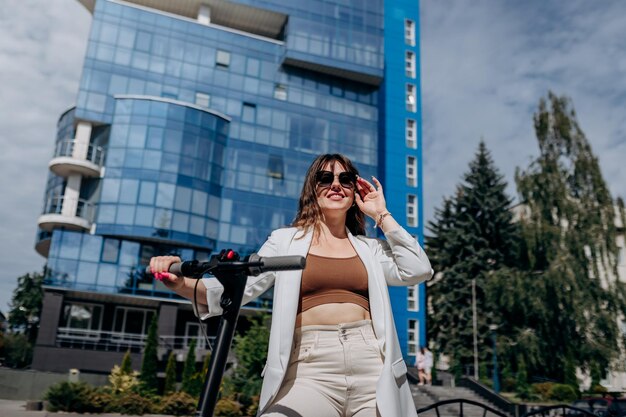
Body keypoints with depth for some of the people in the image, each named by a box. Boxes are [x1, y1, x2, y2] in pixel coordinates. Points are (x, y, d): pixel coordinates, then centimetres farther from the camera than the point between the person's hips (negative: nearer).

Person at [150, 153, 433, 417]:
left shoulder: (370, 248, 19)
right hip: (312, 371, -2)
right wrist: (181, 283, -15)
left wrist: (381, 215, 10)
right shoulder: (286, 240, 14)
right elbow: (239, 288, 4)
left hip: (373, 370, 3)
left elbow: (417, 271, 4)